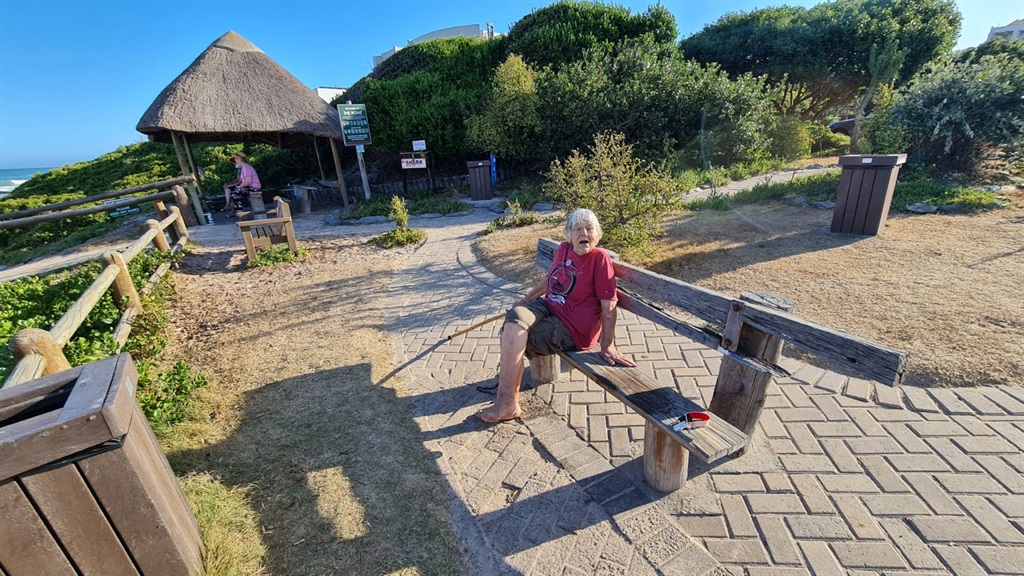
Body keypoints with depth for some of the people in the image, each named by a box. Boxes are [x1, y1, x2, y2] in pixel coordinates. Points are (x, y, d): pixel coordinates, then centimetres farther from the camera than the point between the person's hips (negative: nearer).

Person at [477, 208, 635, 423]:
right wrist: (524, 301, 27)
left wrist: (607, 346, -16)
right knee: (515, 316, -22)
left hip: (573, 328, -6)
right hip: (548, 307, 7)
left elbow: (608, 305, -15)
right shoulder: (563, 249, 5)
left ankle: (507, 403, -6)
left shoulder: (600, 258, -14)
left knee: (513, 338, -21)